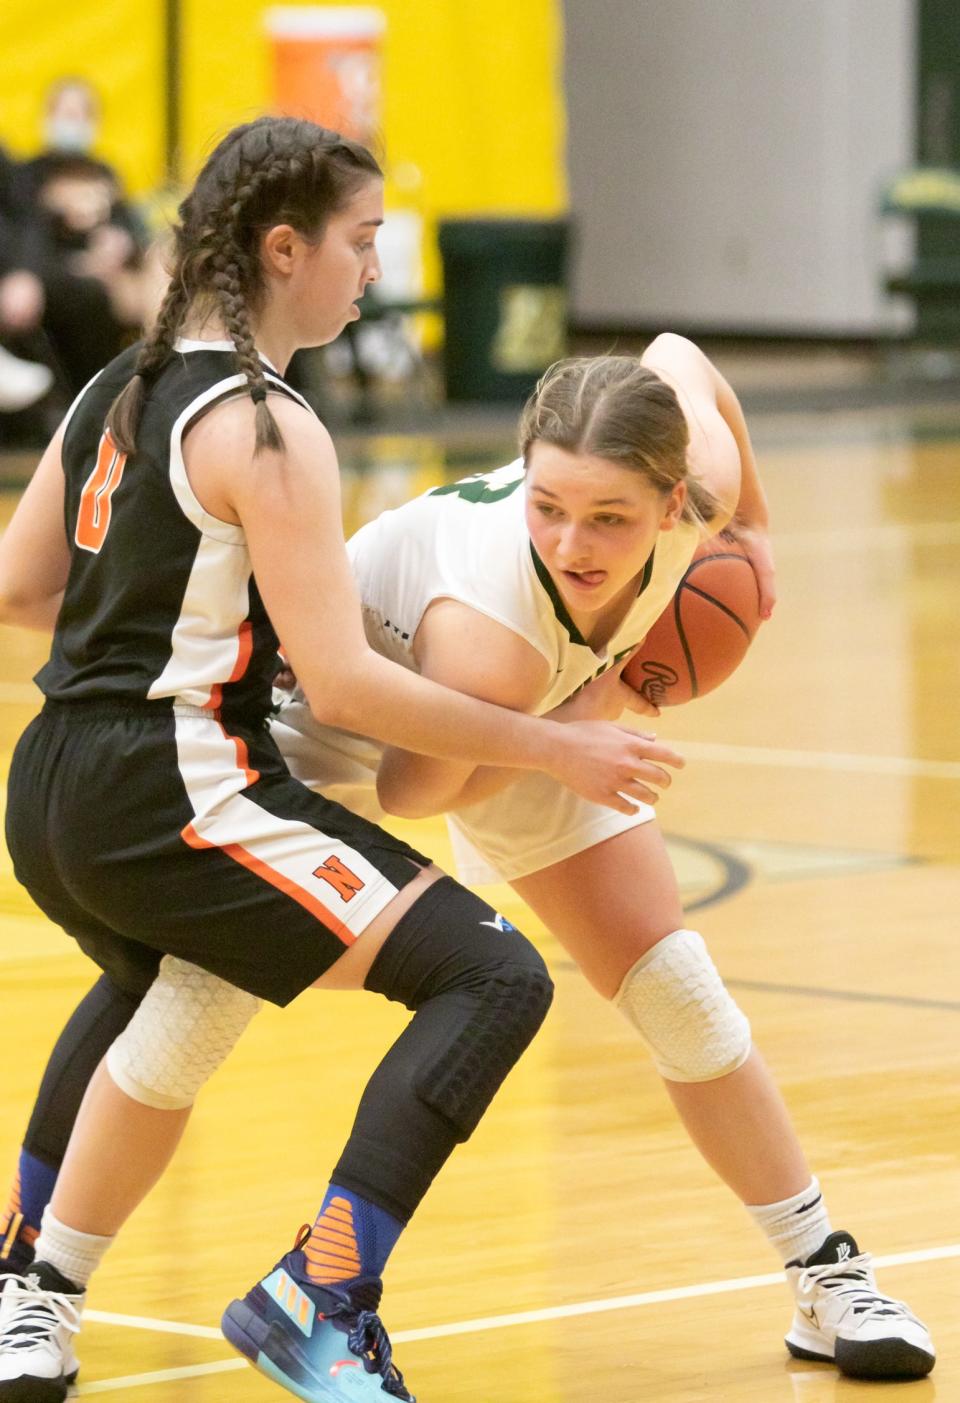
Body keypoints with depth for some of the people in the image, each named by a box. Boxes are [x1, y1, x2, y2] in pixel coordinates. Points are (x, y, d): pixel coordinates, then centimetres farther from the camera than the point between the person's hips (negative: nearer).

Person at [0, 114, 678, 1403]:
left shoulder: (117, 390, 11)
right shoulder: (267, 429, -14)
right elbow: (343, 683, -17)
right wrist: (558, 750, -10)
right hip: (175, 798, -10)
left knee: (163, 1005, 39)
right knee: (494, 977, -13)